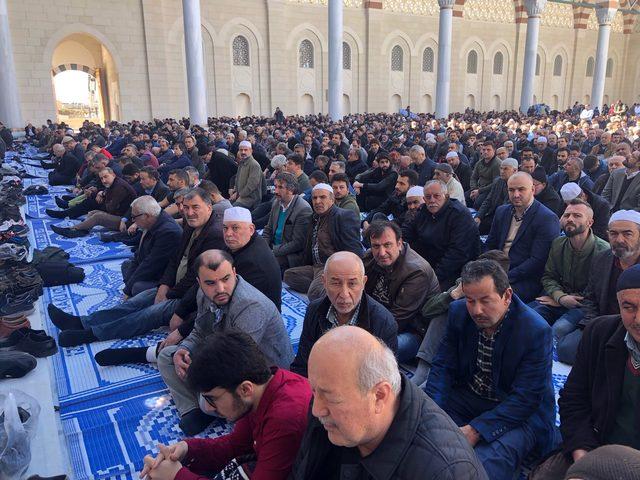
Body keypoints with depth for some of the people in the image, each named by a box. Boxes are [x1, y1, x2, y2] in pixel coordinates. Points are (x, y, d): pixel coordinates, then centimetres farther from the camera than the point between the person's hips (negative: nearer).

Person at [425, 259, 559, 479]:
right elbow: (444, 367, -4)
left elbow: (524, 399, -22)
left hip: (521, 413, -5)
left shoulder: (536, 331, -22)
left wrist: (475, 430, -31)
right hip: (466, 396, 6)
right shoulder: (458, 312, -7)